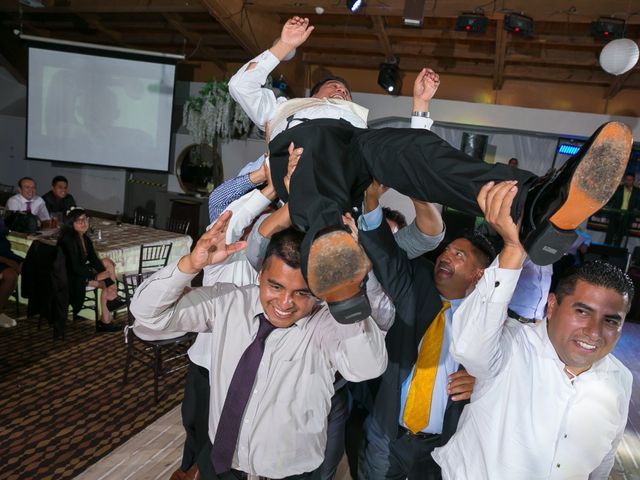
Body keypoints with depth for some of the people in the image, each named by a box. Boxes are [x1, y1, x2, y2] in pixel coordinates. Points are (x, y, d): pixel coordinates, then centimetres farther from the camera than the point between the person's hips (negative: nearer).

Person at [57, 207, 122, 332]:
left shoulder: (85, 239, 5)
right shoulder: (68, 240, -21)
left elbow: (94, 260, -2)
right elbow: (76, 268, -25)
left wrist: (109, 282, -14)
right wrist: (96, 276, -16)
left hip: (80, 273, 9)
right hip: (70, 279, -9)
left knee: (108, 262, -4)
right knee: (105, 284, -17)